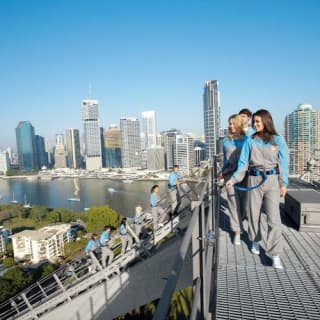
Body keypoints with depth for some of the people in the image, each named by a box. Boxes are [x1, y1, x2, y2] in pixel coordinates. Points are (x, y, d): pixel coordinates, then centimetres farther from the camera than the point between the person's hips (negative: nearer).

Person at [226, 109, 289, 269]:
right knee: (254, 214, 12)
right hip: (254, 180, 1)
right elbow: (243, 163, 2)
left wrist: (283, 184, 0)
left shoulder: (278, 140, 1)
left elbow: (283, 163, 4)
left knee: (273, 218, -4)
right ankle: (255, 241, 35)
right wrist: (234, 178, -8)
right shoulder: (250, 141, 3)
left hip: (272, 180, -1)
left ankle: (275, 255, 4)